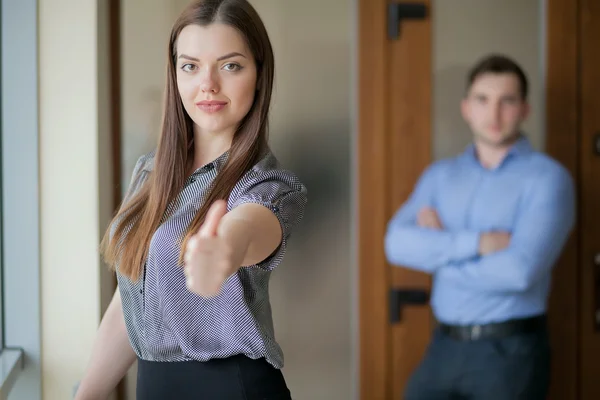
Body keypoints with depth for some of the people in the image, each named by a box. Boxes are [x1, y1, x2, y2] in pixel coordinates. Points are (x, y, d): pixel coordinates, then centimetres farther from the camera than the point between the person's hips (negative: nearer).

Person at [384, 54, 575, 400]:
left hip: (510, 352, -4)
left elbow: (519, 270, -19)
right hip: (445, 347, 4)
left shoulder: (548, 178, -7)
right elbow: (398, 243, -6)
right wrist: (476, 242, -18)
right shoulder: (440, 175, 9)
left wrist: (439, 248, -6)